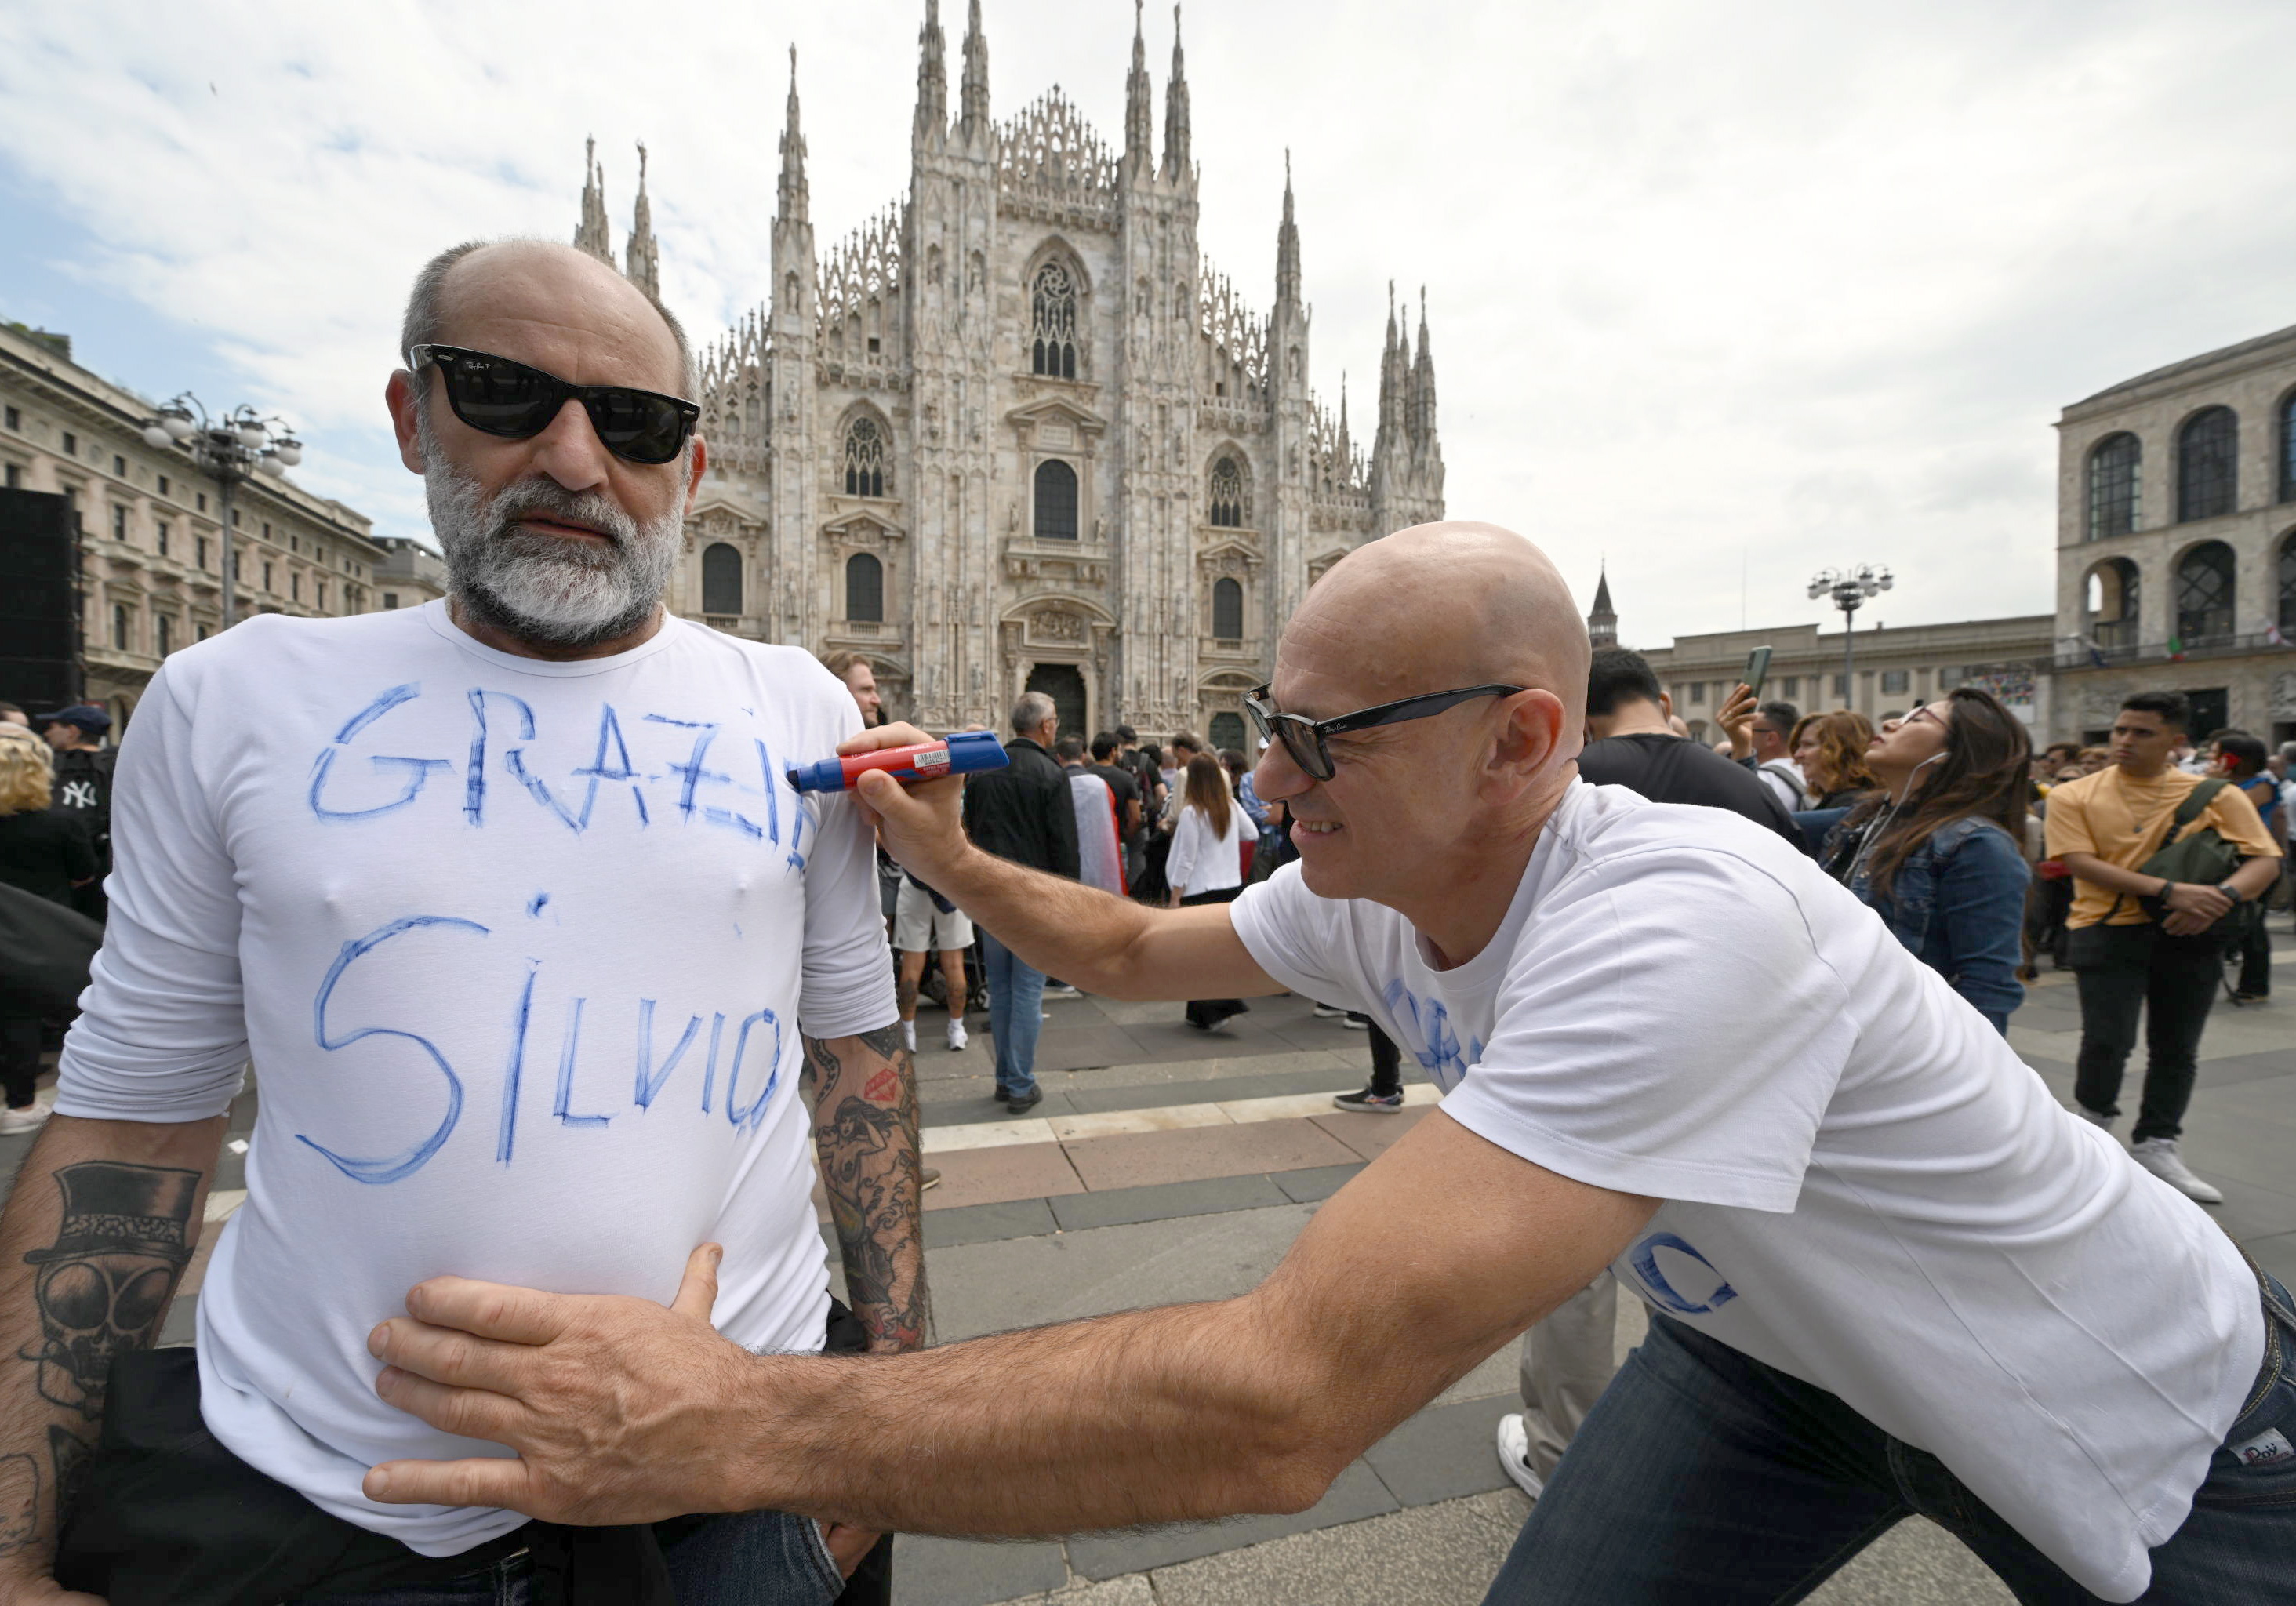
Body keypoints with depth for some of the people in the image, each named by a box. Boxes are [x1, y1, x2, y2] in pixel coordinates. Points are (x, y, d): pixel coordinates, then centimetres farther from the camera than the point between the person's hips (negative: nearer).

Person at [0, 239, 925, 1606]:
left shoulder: (798, 713, -4)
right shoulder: (235, 700, -3)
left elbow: (857, 1043, 1)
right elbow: (132, 1119, 1)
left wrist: (898, 1360, 0)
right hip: (314, 1493, 1)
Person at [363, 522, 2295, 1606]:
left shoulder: (1679, 922, -42)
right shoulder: (1367, 898, -16)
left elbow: (1283, 1402, -48)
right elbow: (1134, 949, 0)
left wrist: (735, 1422, -45)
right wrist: (951, 858, -15)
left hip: (2138, 1404, -4)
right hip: (1771, 1349, 5)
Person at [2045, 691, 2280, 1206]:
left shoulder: (2215, 796, 4)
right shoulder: (2074, 796, -2)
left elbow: (2266, 860, 0)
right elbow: (2080, 862, -11)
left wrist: (2221, 896, -20)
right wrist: (2169, 891, -21)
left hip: (2189, 936, 3)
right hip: (2108, 930, -3)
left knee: (2177, 1049, 10)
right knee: (2107, 1041, -8)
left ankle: (2155, 1146, 26)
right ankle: (2094, 1126, 18)